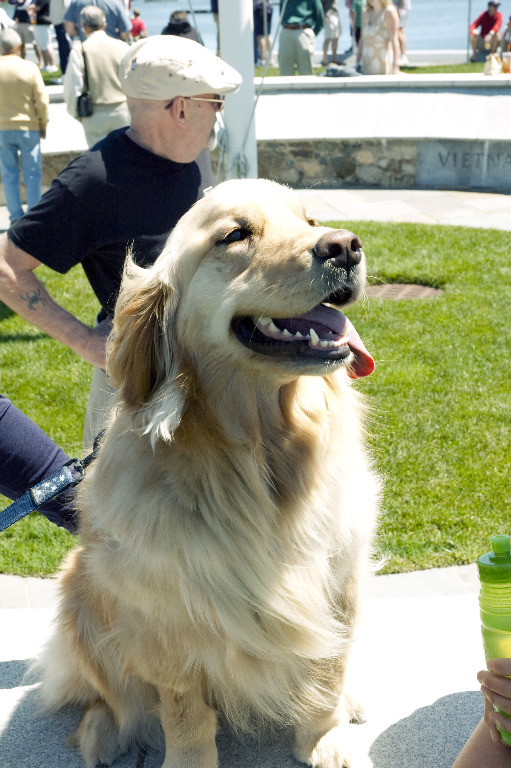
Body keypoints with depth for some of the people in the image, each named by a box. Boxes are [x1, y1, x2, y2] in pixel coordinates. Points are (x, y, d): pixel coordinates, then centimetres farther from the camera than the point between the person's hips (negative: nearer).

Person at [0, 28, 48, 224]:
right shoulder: (30, 68, -7)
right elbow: (42, 100, -7)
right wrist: (43, 124, 6)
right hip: (29, 127, -1)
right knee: (32, 173, 7)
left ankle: (16, 218, 8)